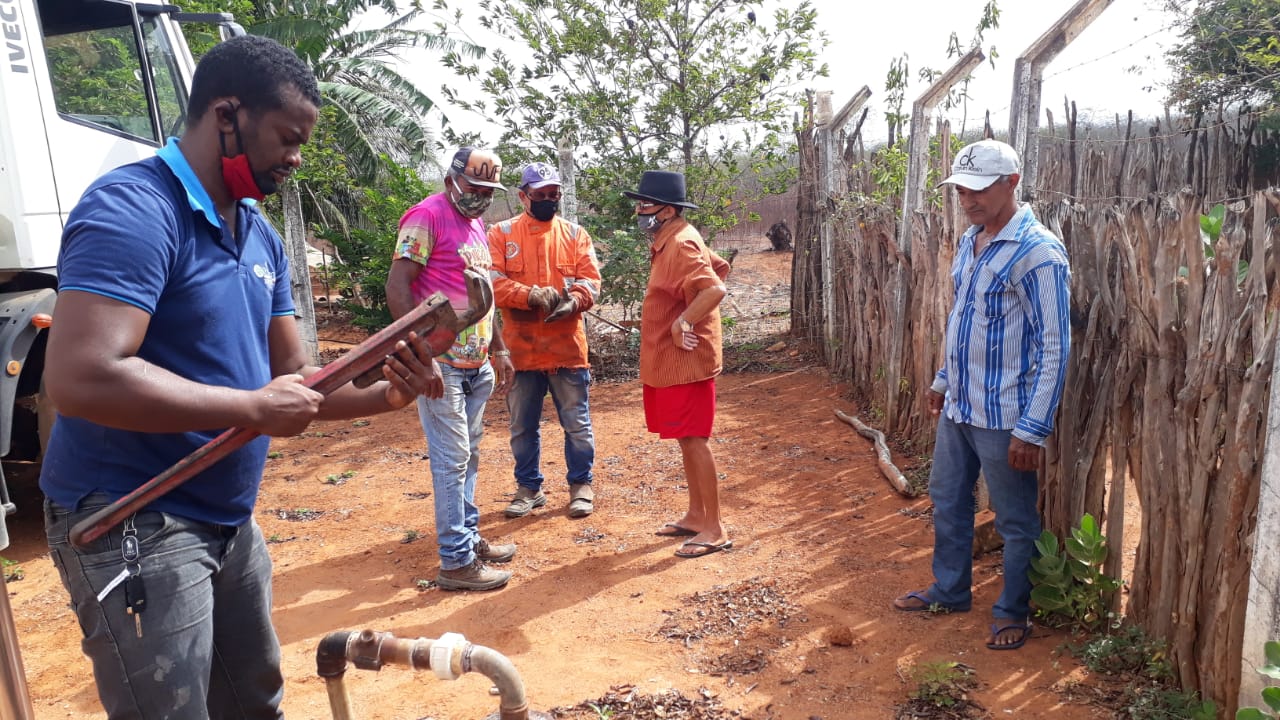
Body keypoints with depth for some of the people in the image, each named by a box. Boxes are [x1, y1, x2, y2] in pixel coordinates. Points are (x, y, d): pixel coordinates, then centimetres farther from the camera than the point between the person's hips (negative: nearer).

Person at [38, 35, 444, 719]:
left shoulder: (262, 237, 8)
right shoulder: (132, 209, -19)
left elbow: (293, 375, 10)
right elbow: (82, 379, -31)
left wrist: (383, 395, -8)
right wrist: (254, 409, -23)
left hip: (229, 521, 9)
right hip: (133, 525, -8)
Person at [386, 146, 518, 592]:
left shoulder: (477, 226, 17)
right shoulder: (427, 216, -9)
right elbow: (397, 290, -17)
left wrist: (498, 350, 20)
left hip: (478, 365, 8)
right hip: (442, 364, -8)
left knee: (468, 455, 15)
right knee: (451, 459, -4)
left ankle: (469, 537, 28)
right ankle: (456, 562, 5)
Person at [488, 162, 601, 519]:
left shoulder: (576, 234, 6)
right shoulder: (501, 234, 2)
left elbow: (591, 280, -1)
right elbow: (492, 282, -9)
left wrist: (573, 302, -23)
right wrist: (532, 295, -25)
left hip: (567, 346, 0)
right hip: (521, 348, 0)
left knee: (577, 423, 8)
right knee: (522, 426, 12)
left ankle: (581, 485, 25)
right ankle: (529, 488, 29)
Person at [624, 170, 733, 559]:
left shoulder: (681, 245, -18)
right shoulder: (670, 242, 13)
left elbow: (715, 289, -32)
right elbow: (720, 266, 24)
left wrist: (682, 322, -26)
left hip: (686, 361, -10)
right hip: (670, 361, 10)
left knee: (694, 440, -4)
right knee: (687, 440, 15)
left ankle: (715, 529, 5)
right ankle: (696, 516, 27)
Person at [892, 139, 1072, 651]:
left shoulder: (1037, 253, -19)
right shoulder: (970, 241, 8)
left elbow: (1055, 347, -20)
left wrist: (1033, 430, -22)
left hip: (1003, 416, -8)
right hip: (958, 406, 9)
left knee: (1015, 521, 8)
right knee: (947, 500, 20)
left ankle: (1013, 613, 27)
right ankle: (950, 591, 39)